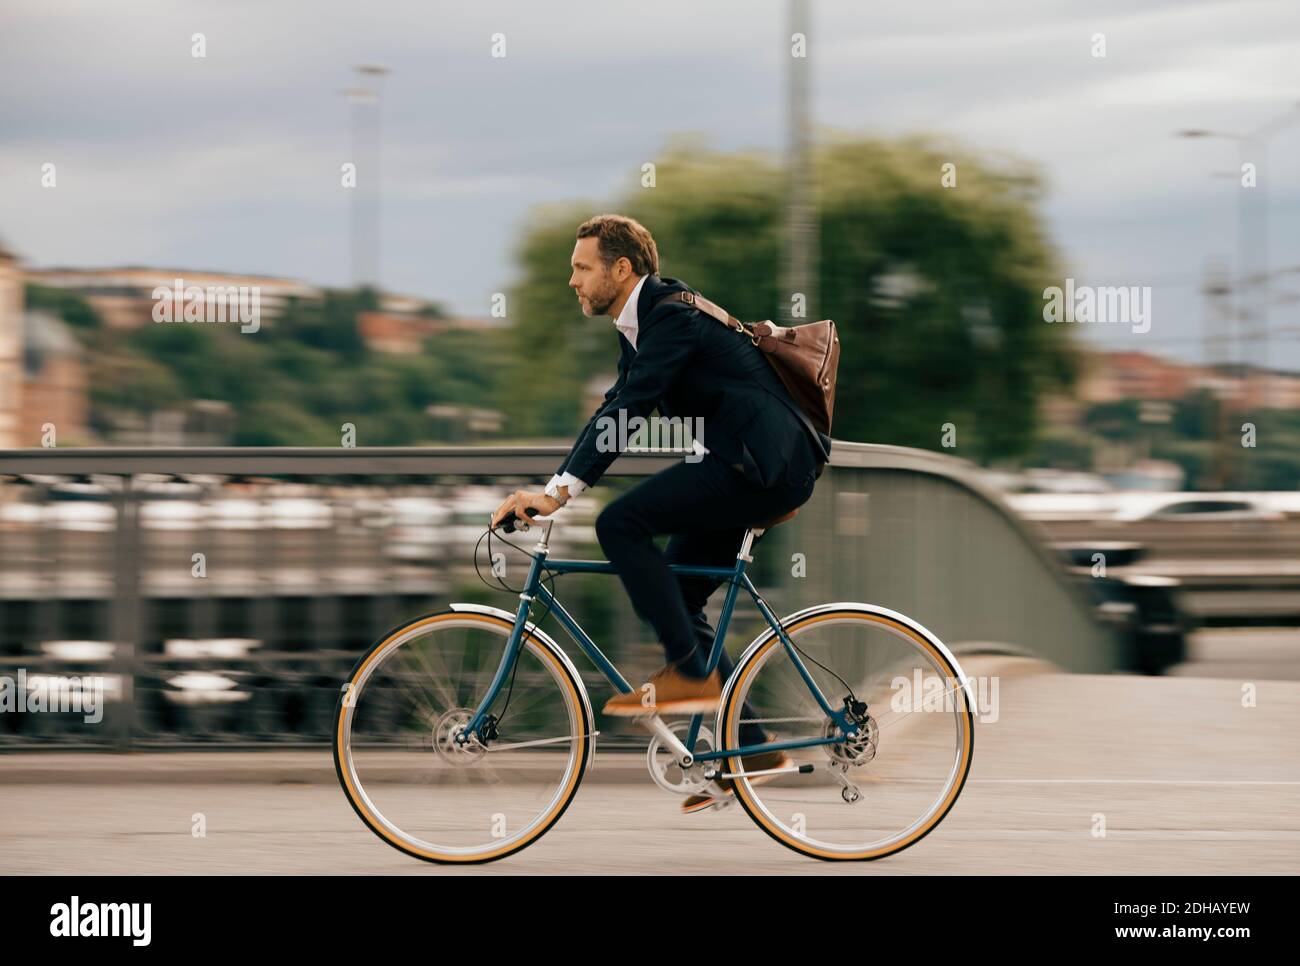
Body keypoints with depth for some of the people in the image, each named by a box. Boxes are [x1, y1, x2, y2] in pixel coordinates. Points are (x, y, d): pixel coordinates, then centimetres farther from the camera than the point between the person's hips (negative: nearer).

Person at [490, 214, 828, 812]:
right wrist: (546, 489, 13)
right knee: (673, 598, 11)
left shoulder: (672, 315, -14)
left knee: (621, 523, -19)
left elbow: (625, 411, -24)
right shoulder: (639, 326, 17)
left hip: (765, 463, -11)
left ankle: (691, 672, -15)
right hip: (752, 466, 11)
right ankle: (751, 750, 13)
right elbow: (616, 410, 21)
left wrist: (558, 493, -29)